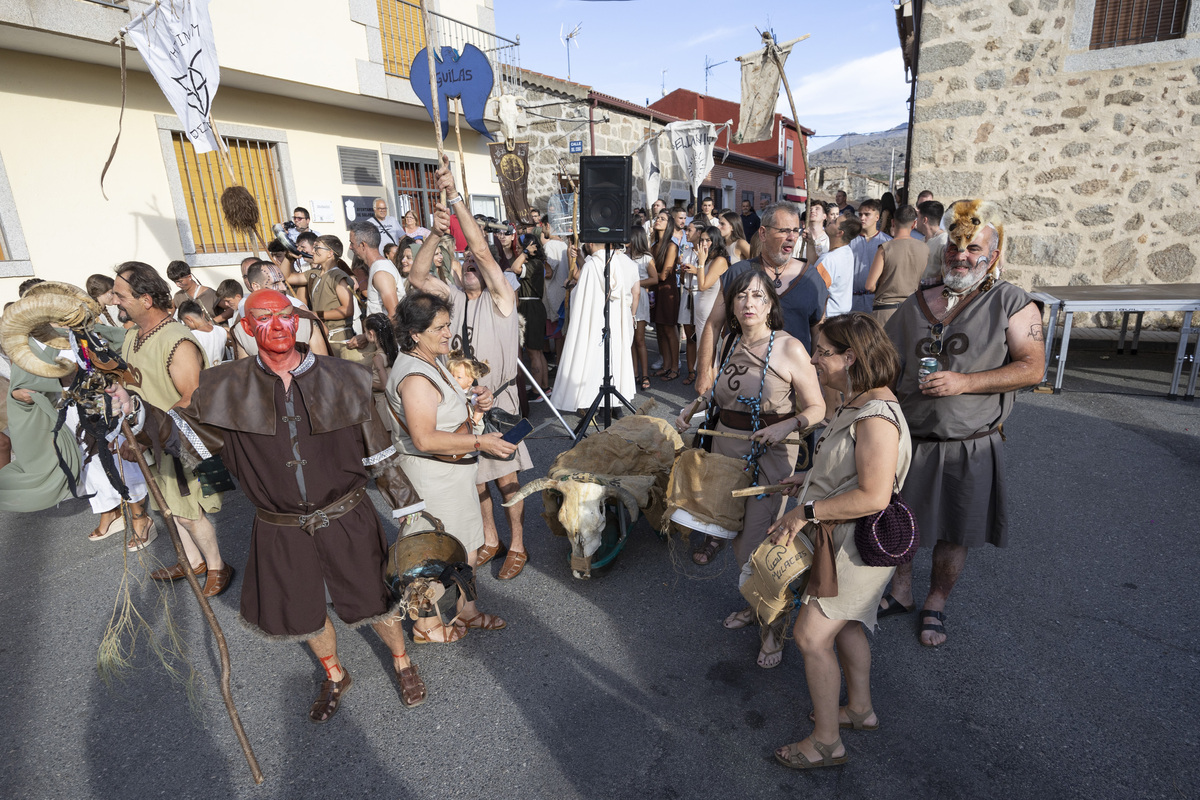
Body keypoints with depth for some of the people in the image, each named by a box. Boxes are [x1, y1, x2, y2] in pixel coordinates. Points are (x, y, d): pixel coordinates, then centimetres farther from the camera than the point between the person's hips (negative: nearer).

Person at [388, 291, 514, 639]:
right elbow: (425, 439, -31)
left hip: (453, 470, 10)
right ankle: (426, 626, 28)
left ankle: (466, 611, 38)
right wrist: (480, 442, -27)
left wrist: (474, 400, 4)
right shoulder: (414, 376, -24)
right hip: (433, 476, -10)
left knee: (467, 545, 20)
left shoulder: (431, 361, 9)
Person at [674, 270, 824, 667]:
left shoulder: (789, 348, -14)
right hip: (726, 446, 6)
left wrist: (787, 425, -26)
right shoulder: (729, 343, 4)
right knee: (737, 533, 15)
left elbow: (817, 408, -9)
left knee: (758, 542, -3)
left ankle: (773, 626, 21)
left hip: (769, 454, -6)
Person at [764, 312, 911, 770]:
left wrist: (806, 512, -29)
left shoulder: (876, 417, -28)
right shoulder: (856, 405, 4)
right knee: (843, 624, 25)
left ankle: (826, 742, 17)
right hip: (845, 540, 10)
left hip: (859, 544, -10)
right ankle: (860, 708, 46)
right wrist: (811, 480, 13)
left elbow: (873, 496, -33)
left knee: (811, 635, -2)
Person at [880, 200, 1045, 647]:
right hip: (908, 442, 3)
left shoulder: (1013, 304, -4)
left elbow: (1032, 368, -11)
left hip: (969, 449, -3)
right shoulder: (917, 304, 7)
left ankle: (935, 604, 34)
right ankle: (900, 592, 36)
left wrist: (964, 382, -22)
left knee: (955, 536, 11)